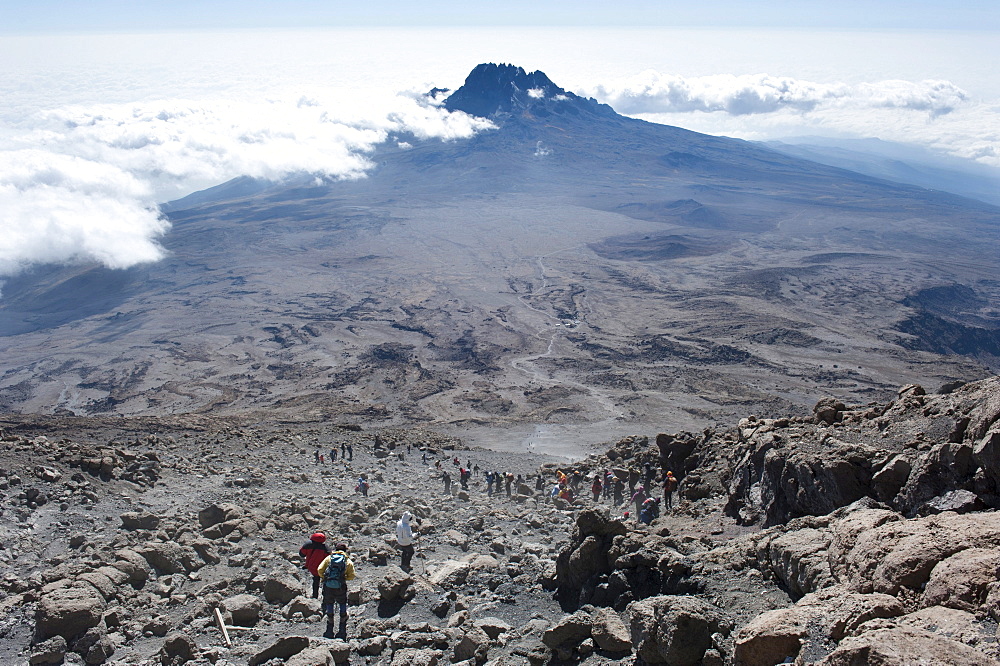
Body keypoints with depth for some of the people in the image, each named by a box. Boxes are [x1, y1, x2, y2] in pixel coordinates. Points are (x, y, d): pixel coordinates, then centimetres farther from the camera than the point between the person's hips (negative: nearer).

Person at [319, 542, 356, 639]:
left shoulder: (329, 558, 8)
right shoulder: (348, 561, 6)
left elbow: (320, 570, 0)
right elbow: (351, 576, 1)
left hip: (328, 587, 1)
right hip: (340, 587, -1)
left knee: (329, 606, 15)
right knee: (343, 606, 17)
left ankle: (330, 632, 19)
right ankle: (342, 631, 18)